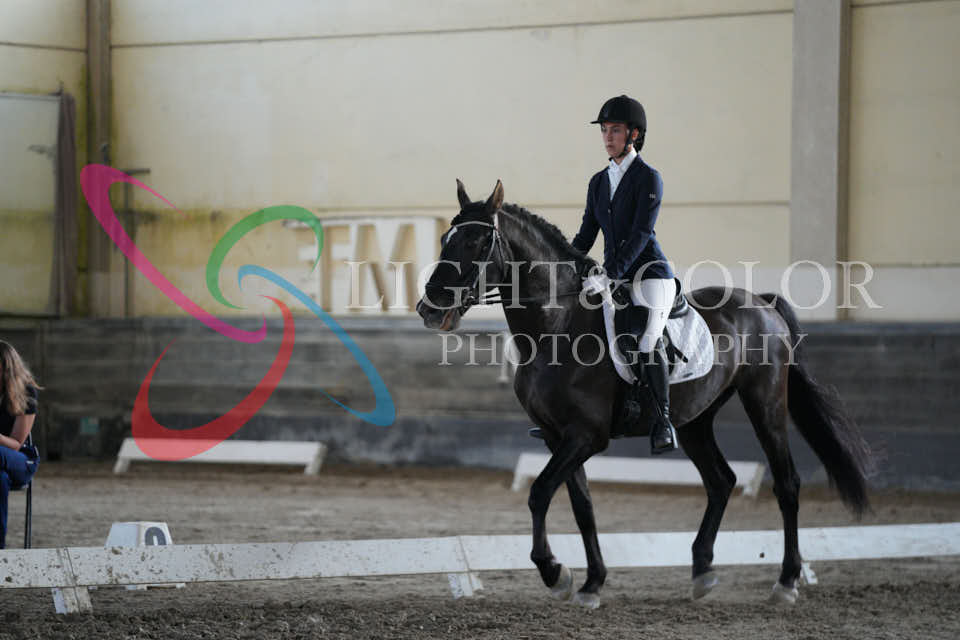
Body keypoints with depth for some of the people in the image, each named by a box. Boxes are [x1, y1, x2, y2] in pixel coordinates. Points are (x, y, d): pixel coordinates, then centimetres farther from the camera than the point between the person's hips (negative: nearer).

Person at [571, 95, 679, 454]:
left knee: (647, 341, -23)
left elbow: (641, 232, -16)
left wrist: (614, 272, -25)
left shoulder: (648, 178, -6)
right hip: (612, 278, 7)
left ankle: (663, 422, -22)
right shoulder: (599, 181, 14)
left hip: (648, 272, -7)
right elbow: (586, 235, 17)